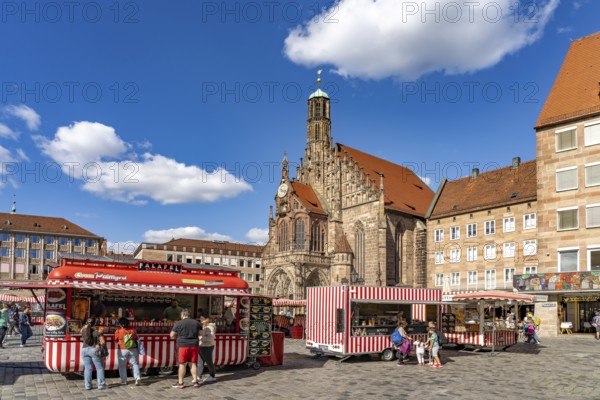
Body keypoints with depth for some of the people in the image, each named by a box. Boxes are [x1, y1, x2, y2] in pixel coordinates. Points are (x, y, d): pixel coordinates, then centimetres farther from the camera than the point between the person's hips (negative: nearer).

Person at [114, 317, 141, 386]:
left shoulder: (118, 331, -9)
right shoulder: (132, 330, -2)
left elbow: (116, 341, 3)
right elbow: (136, 339, 7)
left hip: (122, 350, -2)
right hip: (133, 349, 2)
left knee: (122, 366, 12)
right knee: (134, 364, 9)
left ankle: (124, 381, 15)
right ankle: (138, 377, -8)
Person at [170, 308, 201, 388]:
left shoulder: (178, 323, -8)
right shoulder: (196, 323, 5)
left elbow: (172, 335, -5)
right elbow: (199, 334, 14)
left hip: (183, 346, -4)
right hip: (194, 345, 4)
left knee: (182, 364, 4)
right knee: (193, 363, 11)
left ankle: (180, 383, 9)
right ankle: (195, 381, 14)